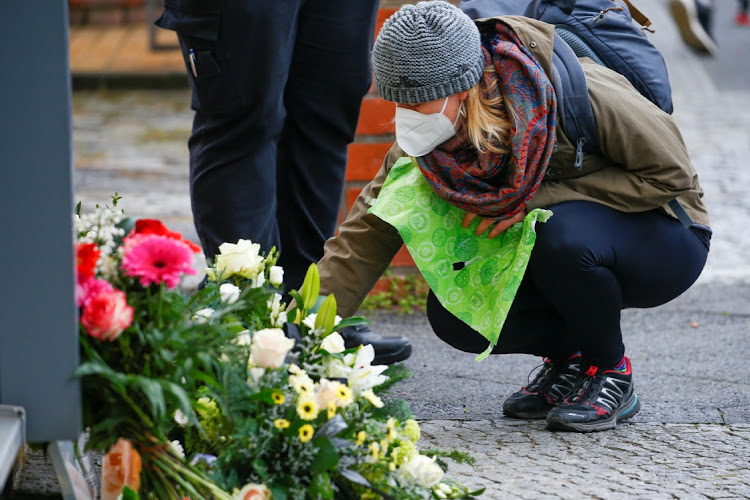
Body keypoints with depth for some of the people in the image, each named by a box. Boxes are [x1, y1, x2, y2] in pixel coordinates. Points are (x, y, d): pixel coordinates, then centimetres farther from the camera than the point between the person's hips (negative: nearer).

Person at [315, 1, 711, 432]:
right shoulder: (424, 146, -16)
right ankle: (568, 355, 6)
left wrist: (535, 200, -28)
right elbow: (365, 238, -15)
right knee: (452, 310, -21)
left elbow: (671, 173, -22)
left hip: (662, 237, -5)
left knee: (562, 237, -37)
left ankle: (612, 374, -10)